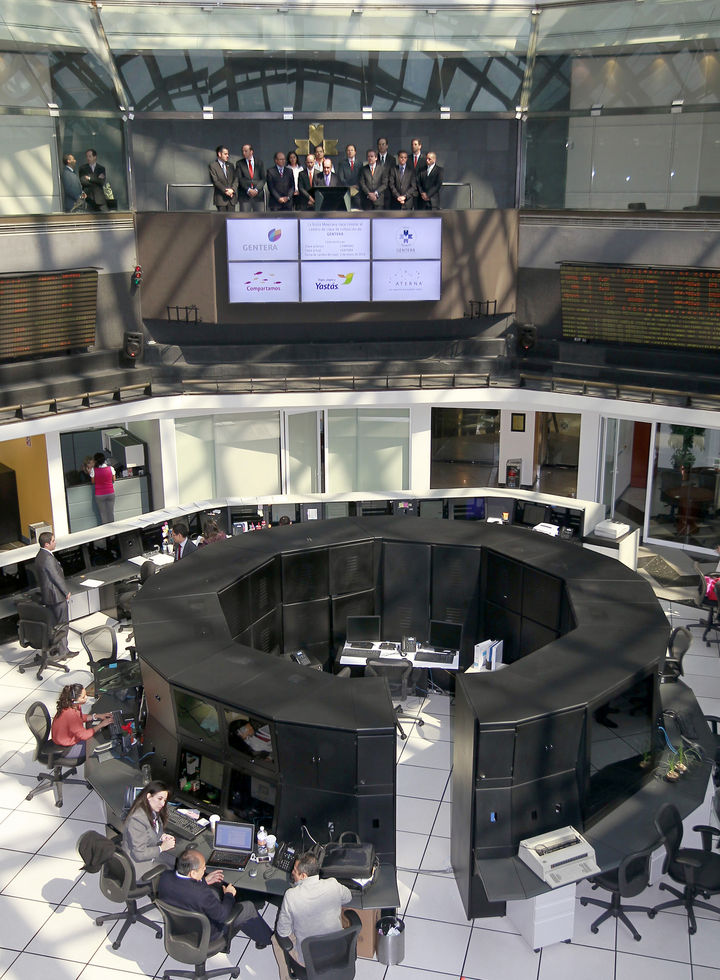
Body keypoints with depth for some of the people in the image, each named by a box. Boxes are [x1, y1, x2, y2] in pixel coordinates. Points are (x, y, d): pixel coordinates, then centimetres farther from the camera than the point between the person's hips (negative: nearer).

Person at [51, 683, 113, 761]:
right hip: (67, 749, -9)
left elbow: (81, 717, 10)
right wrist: (101, 725, -21)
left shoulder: (74, 705, -11)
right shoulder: (71, 714, -37)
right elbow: (84, 735, -28)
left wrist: (97, 716, -3)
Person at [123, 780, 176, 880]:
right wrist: (162, 848, -19)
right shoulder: (136, 820, -31)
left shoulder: (154, 812, -3)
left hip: (153, 855, 9)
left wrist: (162, 836, -5)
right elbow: (139, 854, -27)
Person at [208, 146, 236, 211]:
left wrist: (232, 190, -11)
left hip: (231, 197, 5)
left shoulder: (230, 165, 16)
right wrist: (225, 191, -18)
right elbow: (215, 181, -10)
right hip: (220, 197, -5)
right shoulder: (213, 166, -1)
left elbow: (235, 179, 8)